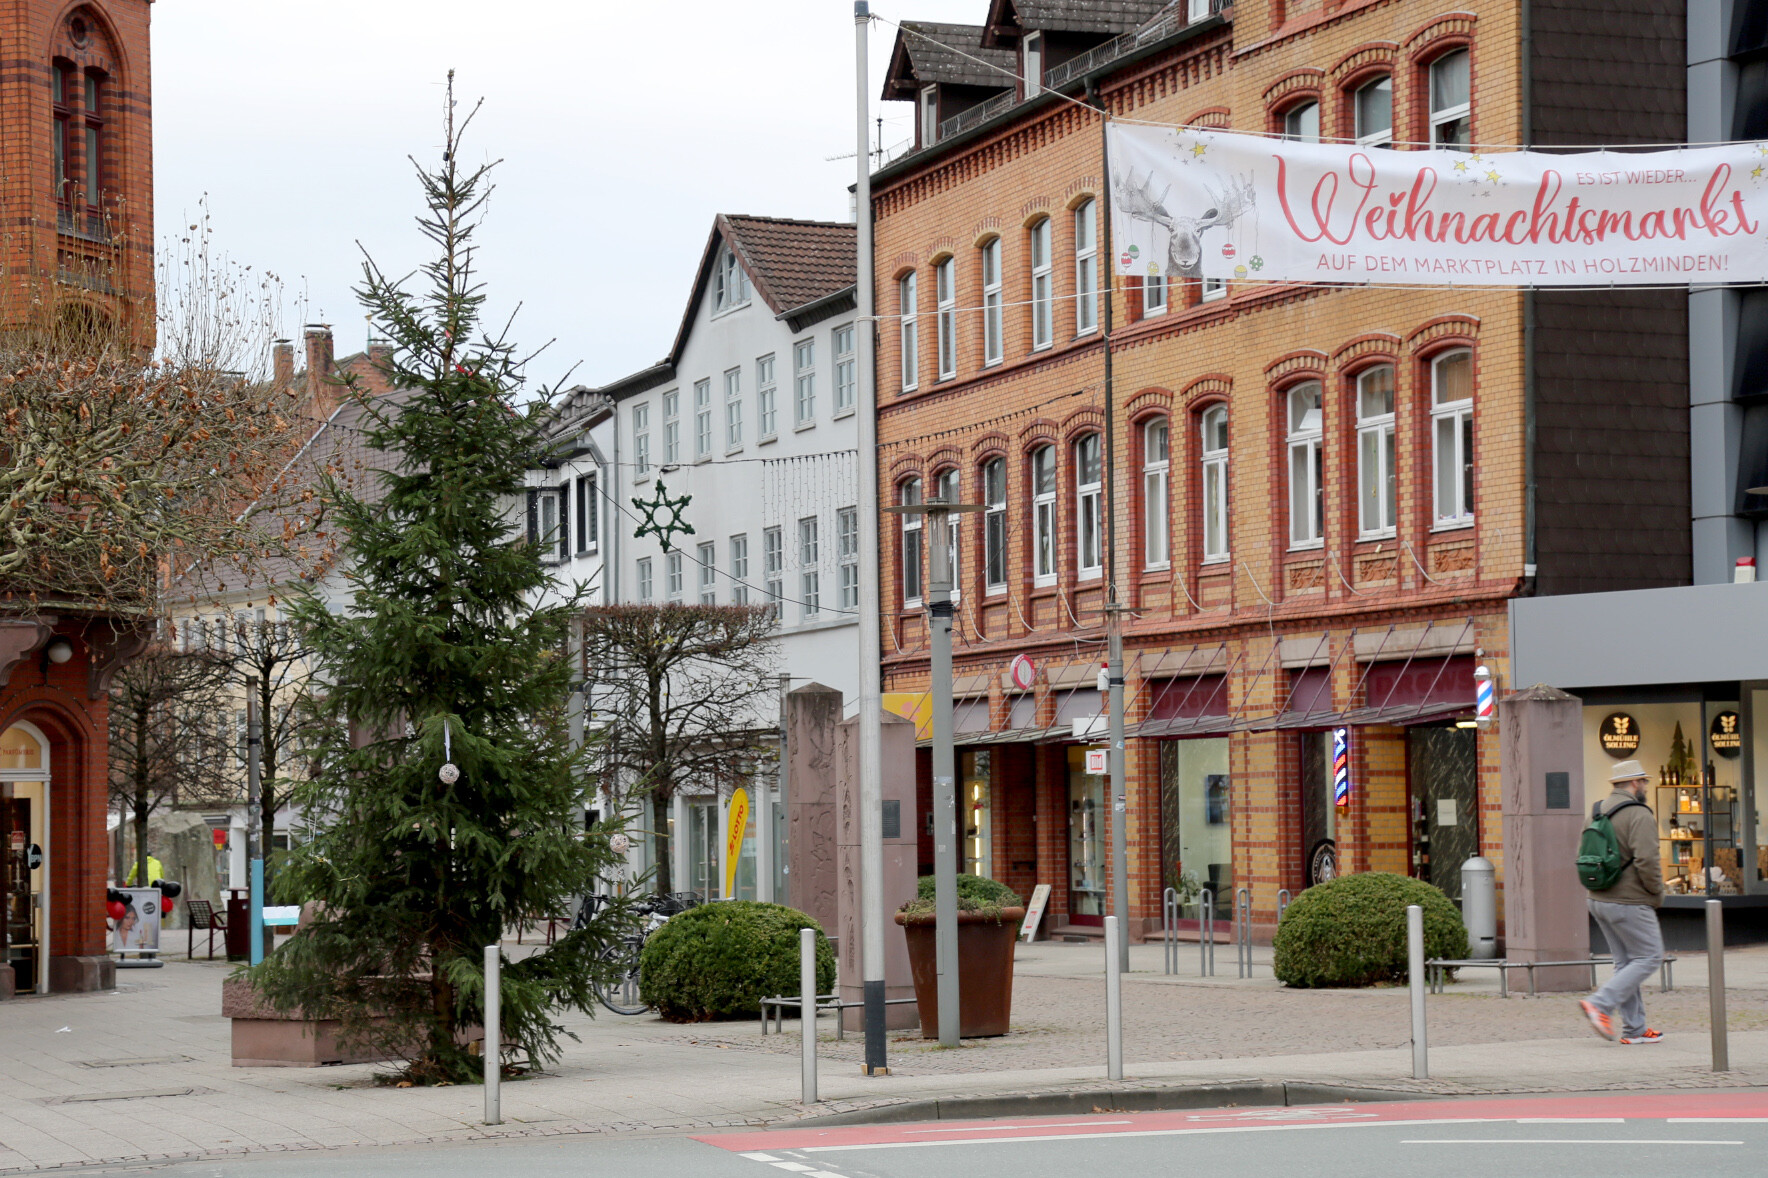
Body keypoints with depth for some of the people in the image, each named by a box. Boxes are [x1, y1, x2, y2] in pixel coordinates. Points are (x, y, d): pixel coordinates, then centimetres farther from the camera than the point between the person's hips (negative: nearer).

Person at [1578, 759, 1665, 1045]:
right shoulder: (1639, 815, -15)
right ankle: (1600, 1004, -13)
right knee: (1649, 958, 0)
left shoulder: (1597, 812, 11)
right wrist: (1657, 892, -8)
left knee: (1626, 962, 13)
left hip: (1598, 900, 9)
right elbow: (1647, 861, -23)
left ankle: (1634, 1029, 13)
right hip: (1629, 903, -9)